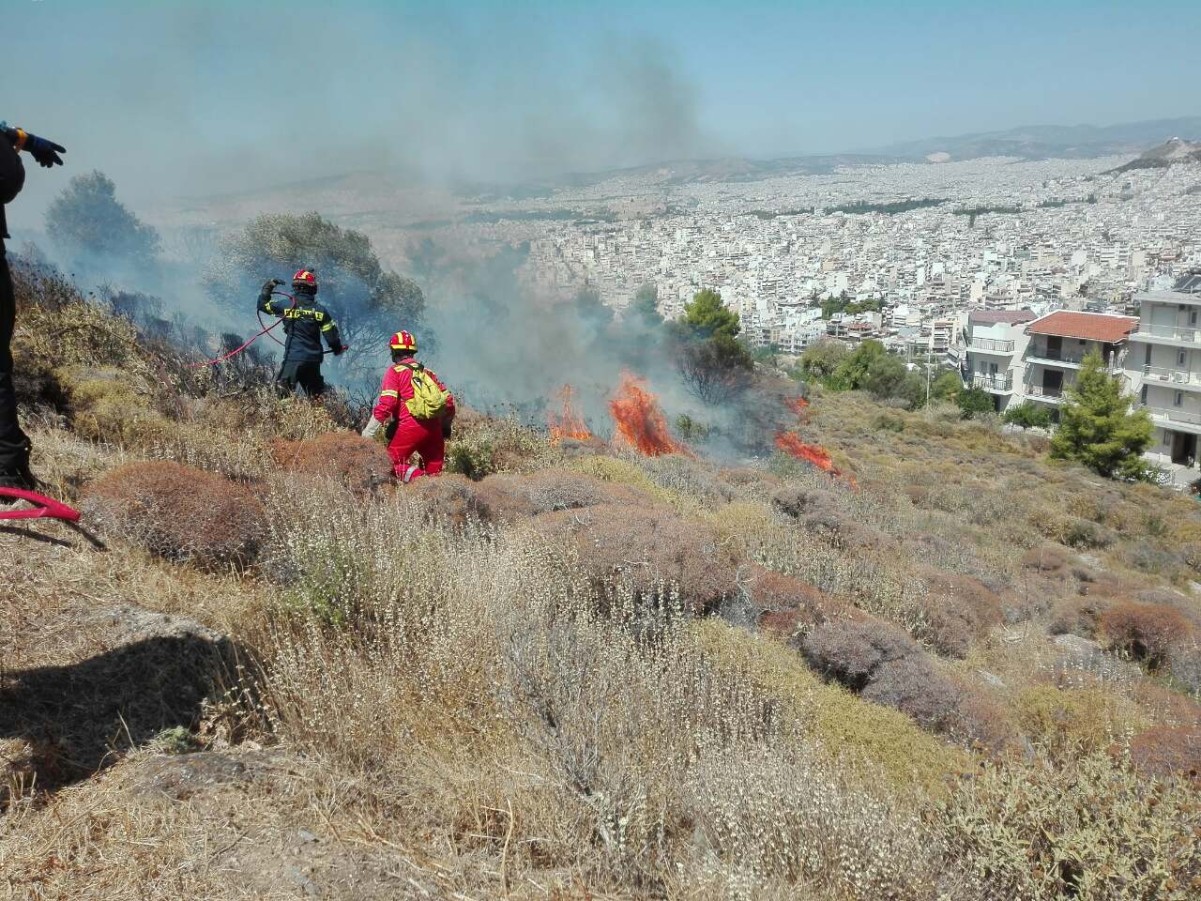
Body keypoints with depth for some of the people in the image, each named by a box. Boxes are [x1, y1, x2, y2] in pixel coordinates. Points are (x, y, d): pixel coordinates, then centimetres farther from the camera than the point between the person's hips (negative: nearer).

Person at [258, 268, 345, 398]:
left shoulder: (285, 306, -6)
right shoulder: (320, 310, -4)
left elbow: (263, 304, 10)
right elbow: (332, 337, -2)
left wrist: (267, 287, 24)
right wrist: (337, 348, 19)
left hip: (293, 358, -3)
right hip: (314, 360, 3)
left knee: (284, 391, 2)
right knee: (316, 394, 18)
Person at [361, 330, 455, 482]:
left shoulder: (395, 371, 5)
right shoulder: (426, 371, 22)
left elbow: (387, 403, -8)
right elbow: (449, 400, 18)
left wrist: (369, 432, -4)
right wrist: (446, 426, 32)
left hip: (412, 423, -5)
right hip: (434, 425, 6)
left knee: (393, 461, 0)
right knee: (434, 471, 13)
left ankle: (417, 478, -25)